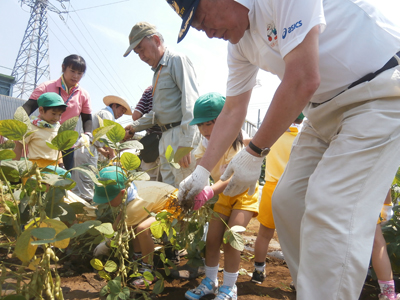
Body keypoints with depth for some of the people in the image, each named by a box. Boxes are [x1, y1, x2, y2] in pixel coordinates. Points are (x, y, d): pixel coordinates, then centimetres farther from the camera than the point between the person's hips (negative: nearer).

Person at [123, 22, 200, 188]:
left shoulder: (177, 60, -3)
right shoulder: (158, 71, 24)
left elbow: (190, 101, -15)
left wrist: (185, 143, -23)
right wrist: (135, 126, 20)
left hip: (181, 134, -9)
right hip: (166, 137, 9)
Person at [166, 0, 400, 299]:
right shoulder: (238, 42, 4)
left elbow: (303, 81, -28)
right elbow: (232, 112, 11)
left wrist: (254, 152, -19)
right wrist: (202, 171, 10)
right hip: (326, 110, 9)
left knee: (331, 210, -20)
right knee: (287, 200, 5)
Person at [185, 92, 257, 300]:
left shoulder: (234, 142, -29)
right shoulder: (206, 143, -10)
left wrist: (209, 192, -58)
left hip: (243, 192, -6)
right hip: (223, 195, 6)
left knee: (230, 239, -13)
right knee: (212, 238, 2)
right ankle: (210, 282, 20)